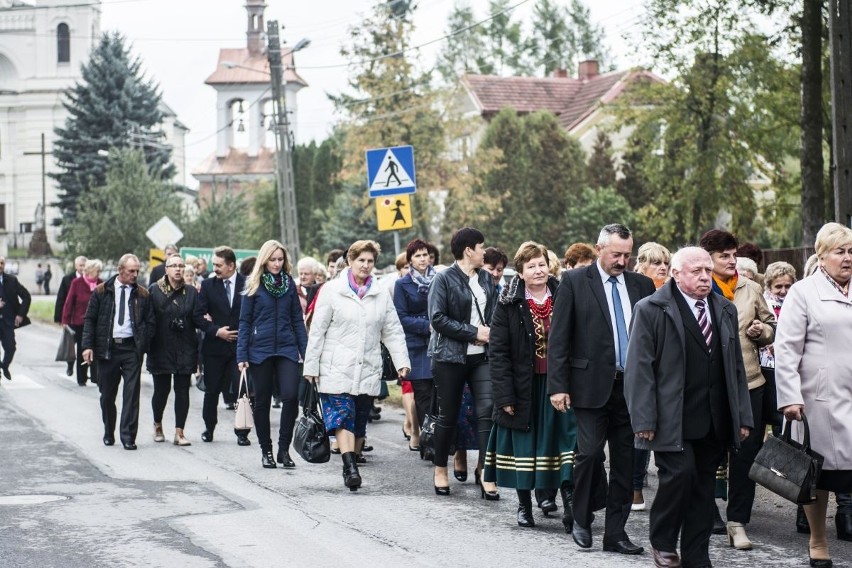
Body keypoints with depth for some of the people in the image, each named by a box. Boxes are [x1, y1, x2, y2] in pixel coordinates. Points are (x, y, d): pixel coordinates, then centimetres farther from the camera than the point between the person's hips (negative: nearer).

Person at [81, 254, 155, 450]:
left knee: (132, 393, -7)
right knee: (107, 394, 9)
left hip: (131, 348, 0)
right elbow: (89, 319, 4)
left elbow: (150, 323, 8)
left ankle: (128, 436, -5)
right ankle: (109, 433, 24)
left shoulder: (143, 295, 6)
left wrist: (143, 346, -4)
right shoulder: (101, 292, 4)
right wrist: (88, 346, -6)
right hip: (106, 348, 0)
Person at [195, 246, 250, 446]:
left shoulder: (247, 284, -1)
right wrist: (216, 331, -11)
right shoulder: (208, 285, 4)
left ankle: (242, 433, 3)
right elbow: (199, 316, 1)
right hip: (214, 347, 2)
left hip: (240, 346, -2)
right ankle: (209, 428, 26)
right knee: (212, 391, 10)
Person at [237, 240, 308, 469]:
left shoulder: (289, 284, 7)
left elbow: (298, 319, 9)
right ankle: (266, 450, 17)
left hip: (286, 348, 1)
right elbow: (245, 321, 1)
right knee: (262, 401, 5)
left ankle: (284, 449, 0)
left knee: (291, 396, -12)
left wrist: (305, 351, 1)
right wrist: (242, 355, -6)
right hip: (260, 350, -1)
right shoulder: (254, 285, 1)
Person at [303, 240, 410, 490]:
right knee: (342, 417, -15)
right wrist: (311, 366, -1)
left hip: (368, 371, 4)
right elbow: (317, 331, 1)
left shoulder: (381, 295, 11)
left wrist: (402, 361, -2)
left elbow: (393, 332, 11)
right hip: (337, 370, -4)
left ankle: (351, 467, 17)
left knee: (359, 422, 7)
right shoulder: (332, 290, 1)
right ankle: (351, 468, -24)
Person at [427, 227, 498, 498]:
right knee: (448, 415, 6)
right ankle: (440, 470, 22)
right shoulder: (444, 279, -6)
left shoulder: (487, 279, 11)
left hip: (482, 356, 4)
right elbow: (437, 318, -14)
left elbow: (496, 314, 18)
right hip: (450, 356, -4)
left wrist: (490, 333, -4)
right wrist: (474, 333, -14)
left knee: (488, 410, -10)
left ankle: (485, 471, -7)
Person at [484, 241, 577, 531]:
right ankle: (524, 505, 19)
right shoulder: (508, 305, -2)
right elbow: (497, 352, -4)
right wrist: (505, 395, -10)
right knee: (524, 445, 7)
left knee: (565, 439, -5)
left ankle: (570, 505, -4)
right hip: (523, 387, -1)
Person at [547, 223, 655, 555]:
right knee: (589, 453, -8)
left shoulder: (642, 285, 9)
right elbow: (558, 338, -3)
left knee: (625, 462, 5)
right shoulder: (574, 282, -1)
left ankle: (615, 533, 12)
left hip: (633, 387, 4)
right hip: (592, 385, -3)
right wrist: (557, 386, -9)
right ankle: (581, 521, 13)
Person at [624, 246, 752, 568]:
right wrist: (644, 420, -14)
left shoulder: (726, 311, 15)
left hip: (715, 422, 5)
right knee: (679, 474, -16)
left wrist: (743, 417, 10)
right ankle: (662, 542, 7)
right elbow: (640, 369, -7)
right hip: (673, 421, -5)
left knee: (704, 488, 7)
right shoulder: (651, 310, -3)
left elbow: (736, 368, 16)